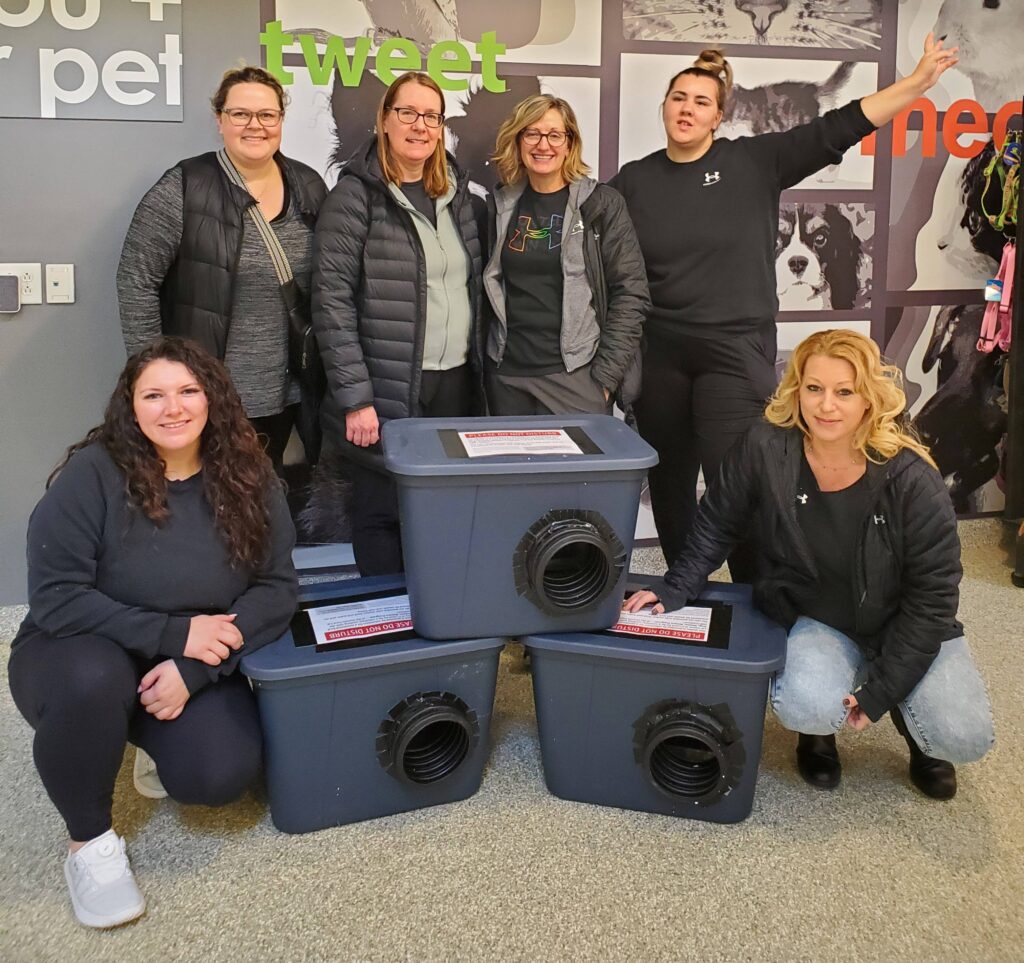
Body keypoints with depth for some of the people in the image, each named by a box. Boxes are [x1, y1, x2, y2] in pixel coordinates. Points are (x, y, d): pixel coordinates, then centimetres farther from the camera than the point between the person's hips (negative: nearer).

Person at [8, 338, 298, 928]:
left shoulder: (247, 477, -9)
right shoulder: (92, 473, -18)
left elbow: (277, 587, -11)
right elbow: (56, 599, -20)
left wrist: (192, 667, -23)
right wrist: (172, 634, -26)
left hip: (197, 662, 2)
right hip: (79, 652, -2)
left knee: (222, 776, -25)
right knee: (92, 681, -38)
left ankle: (162, 748, 15)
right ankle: (90, 841, -10)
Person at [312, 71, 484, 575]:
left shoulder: (458, 193, 12)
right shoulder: (356, 194, -5)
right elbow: (332, 300, -11)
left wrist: (480, 372, 12)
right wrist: (354, 397, -15)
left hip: (457, 384, 5)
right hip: (389, 392, -5)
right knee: (383, 517, 2)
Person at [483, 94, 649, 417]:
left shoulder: (602, 204, -2)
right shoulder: (502, 207, 9)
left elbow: (631, 294, -5)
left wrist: (604, 376, -11)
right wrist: (481, 366, 7)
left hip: (576, 377, -3)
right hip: (506, 378, 4)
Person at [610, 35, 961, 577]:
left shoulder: (755, 161, 0)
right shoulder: (633, 181, 6)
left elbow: (836, 130, -6)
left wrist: (919, 82, -12)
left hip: (735, 353, -3)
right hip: (659, 353, 3)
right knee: (670, 482, 12)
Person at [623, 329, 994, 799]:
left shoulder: (912, 480, -20)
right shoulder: (763, 449, -18)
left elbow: (932, 595, -15)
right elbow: (716, 527, -1)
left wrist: (880, 692, -17)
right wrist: (672, 591, -7)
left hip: (904, 627, 0)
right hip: (814, 620, 0)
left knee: (963, 737, -19)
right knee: (806, 707, -31)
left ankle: (909, 714, 19)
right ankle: (819, 731, 9)